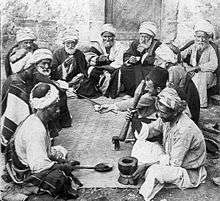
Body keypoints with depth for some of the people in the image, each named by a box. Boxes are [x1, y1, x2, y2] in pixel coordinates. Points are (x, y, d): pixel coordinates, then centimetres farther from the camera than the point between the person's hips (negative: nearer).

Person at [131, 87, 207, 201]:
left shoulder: (185, 129, -34)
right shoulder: (167, 118, -11)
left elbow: (174, 162, -29)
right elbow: (151, 130, 6)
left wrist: (147, 164, -28)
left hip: (188, 171, -8)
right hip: (170, 157, 8)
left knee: (154, 171, -34)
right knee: (140, 144, -4)